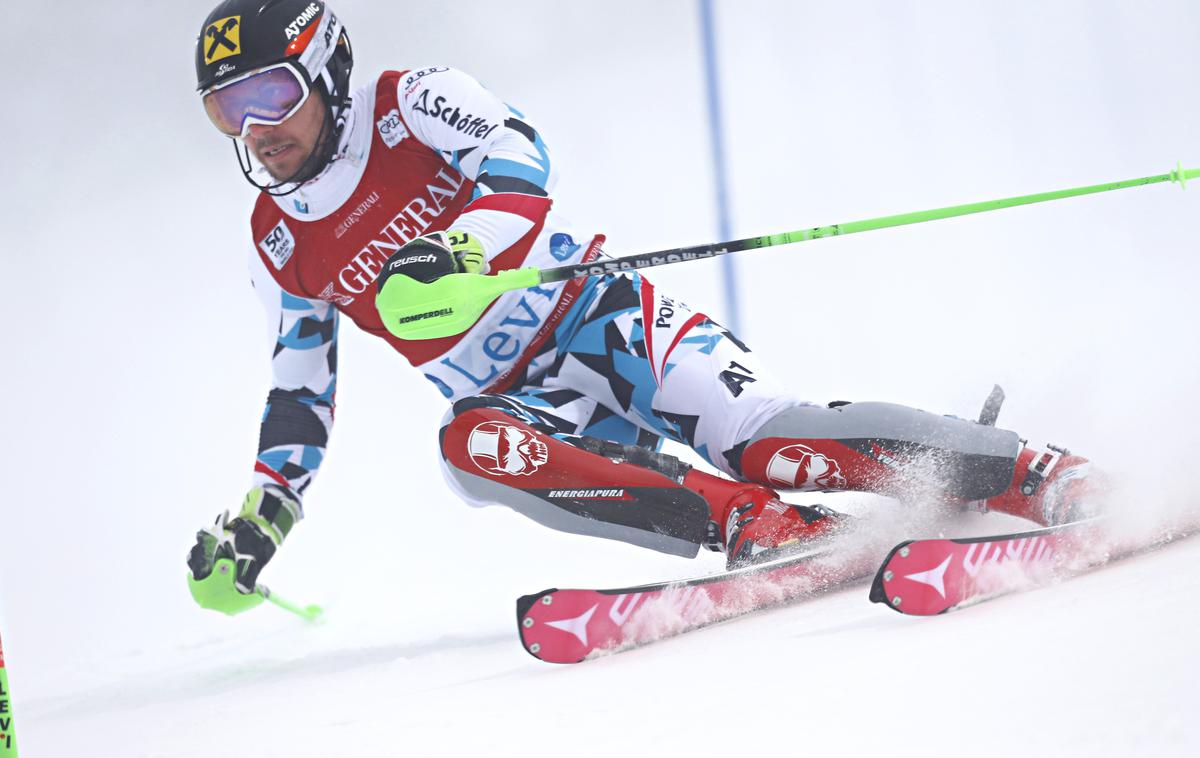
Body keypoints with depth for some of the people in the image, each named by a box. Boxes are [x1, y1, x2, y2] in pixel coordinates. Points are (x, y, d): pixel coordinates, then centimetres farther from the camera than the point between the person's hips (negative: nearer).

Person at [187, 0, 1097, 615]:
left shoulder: (408, 104, -4)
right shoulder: (279, 246, 11)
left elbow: (519, 161, -20)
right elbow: (301, 390, 21)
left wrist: (458, 250, -38)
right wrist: (260, 518, 16)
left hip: (599, 317, -4)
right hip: (524, 403, 4)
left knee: (755, 437, -26)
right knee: (469, 444, -31)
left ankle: (1044, 478, -20)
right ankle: (760, 527, -36)